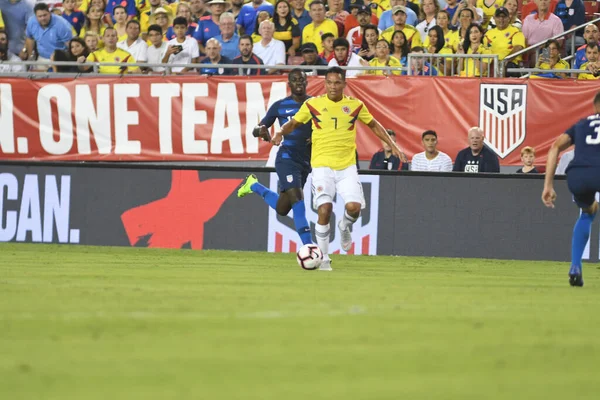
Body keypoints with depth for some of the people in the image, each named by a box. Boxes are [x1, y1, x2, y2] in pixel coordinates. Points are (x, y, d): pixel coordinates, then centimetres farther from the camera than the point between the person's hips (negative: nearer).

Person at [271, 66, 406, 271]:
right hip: (322, 165, -1)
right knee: (324, 210, -14)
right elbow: (294, 123, 12)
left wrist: (392, 145, 13)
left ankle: (345, 226, 23)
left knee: (354, 206, -16)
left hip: (347, 166, 1)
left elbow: (373, 125, 19)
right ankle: (324, 258, 1)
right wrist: (281, 132, -10)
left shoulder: (355, 105, 5)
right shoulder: (313, 104, 1)